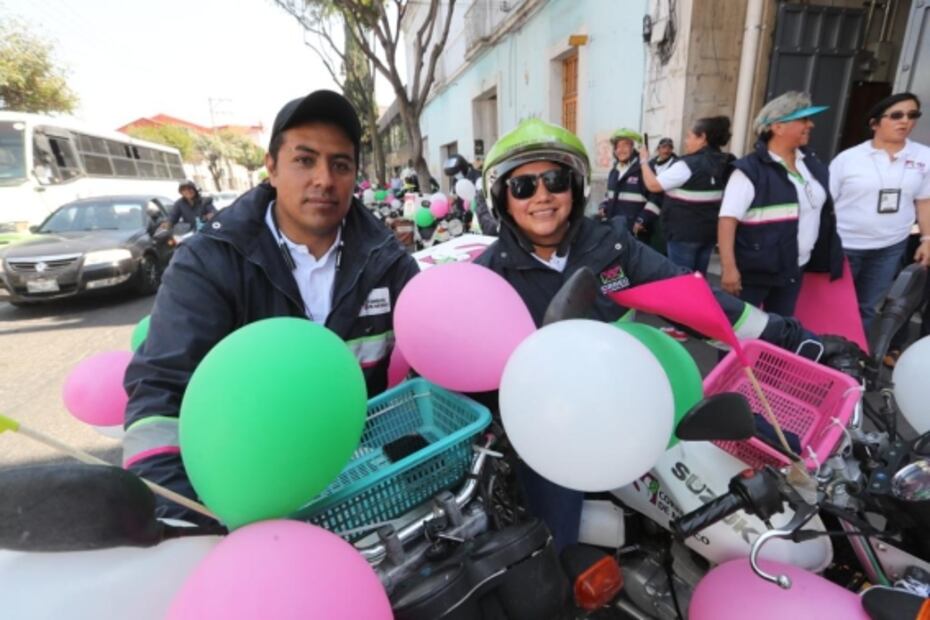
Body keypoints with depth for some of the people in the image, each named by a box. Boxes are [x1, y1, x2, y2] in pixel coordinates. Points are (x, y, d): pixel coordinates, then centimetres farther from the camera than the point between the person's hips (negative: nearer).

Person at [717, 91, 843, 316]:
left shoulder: (811, 164, 8)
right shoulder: (751, 170, -16)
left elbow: (824, 209, 19)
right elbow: (728, 219, -22)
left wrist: (832, 256, 19)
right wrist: (728, 267, -28)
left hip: (794, 270, 8)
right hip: (754, 271, -7)